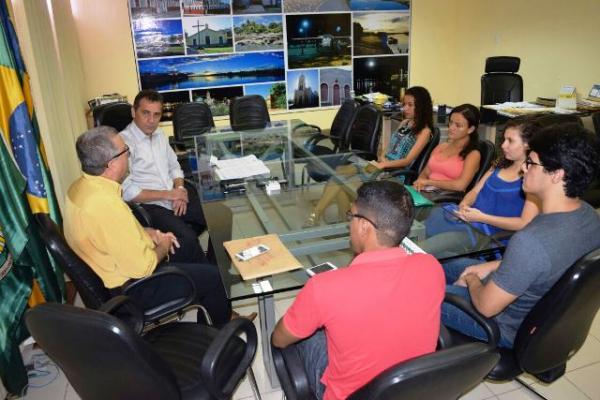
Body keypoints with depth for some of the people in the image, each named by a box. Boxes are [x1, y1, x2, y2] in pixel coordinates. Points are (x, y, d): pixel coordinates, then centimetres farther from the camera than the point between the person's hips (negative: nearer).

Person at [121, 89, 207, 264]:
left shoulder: (159, 134, 12)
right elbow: (126, 191, -18)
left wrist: (179, 189, -3)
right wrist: (167, 194, -16)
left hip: (174, 198, 8)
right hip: (149, 206, -7)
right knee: (187, 238, -29)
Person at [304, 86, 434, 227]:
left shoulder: (424, 131, -3)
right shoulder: (404, 123, 20)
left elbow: (408, 161, -12)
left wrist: (382, 165, -18)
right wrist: (382, 158, -4)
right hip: (383, 165, 8)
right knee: (339, 172, -20)